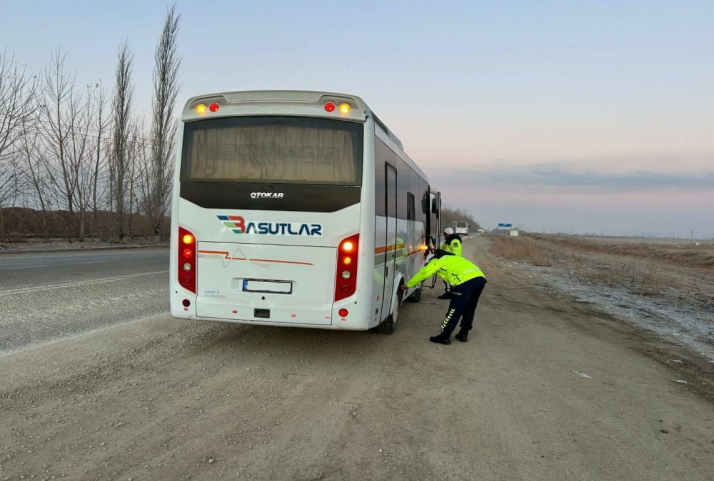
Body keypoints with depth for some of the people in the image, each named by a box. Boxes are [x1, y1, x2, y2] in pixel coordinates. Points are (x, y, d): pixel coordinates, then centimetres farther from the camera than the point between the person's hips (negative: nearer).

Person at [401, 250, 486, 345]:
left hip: (466, 280, -8)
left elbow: (423, 273, 14)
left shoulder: (437, 261, 14)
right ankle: (463, 334, 30)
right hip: (480, 277, 8)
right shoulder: (450, 258, 36)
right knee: (469, 309, 22)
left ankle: (444, 336, 6)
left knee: (454, 310, 0)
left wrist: (408, 285, 22)